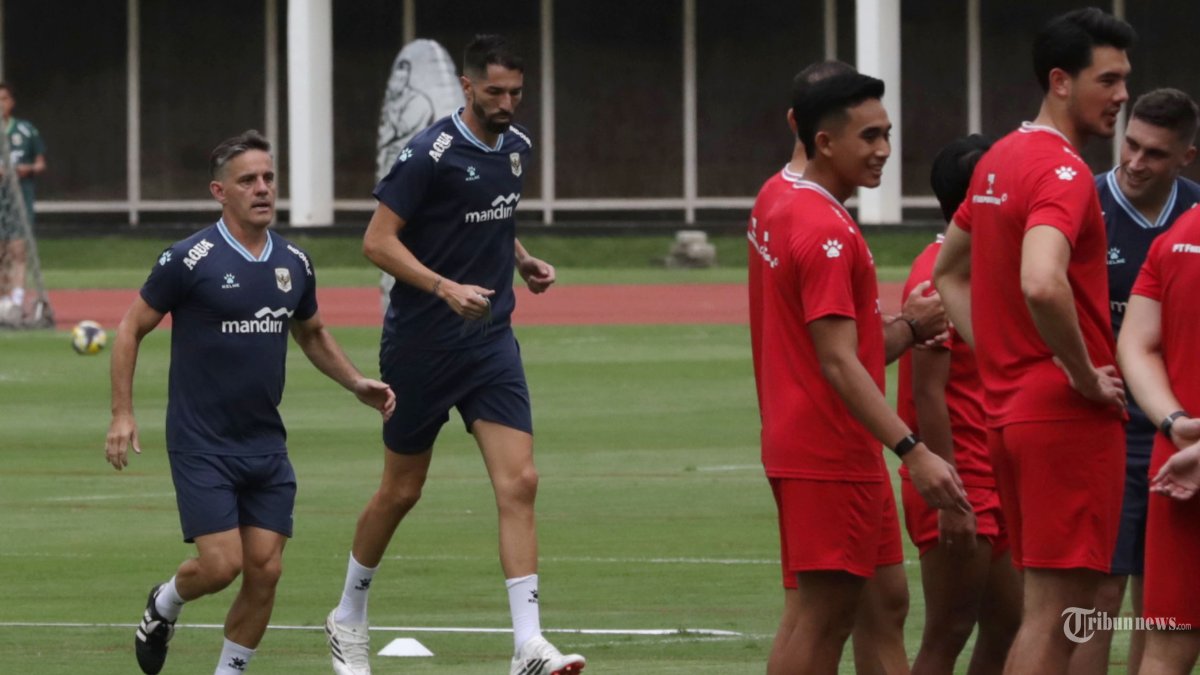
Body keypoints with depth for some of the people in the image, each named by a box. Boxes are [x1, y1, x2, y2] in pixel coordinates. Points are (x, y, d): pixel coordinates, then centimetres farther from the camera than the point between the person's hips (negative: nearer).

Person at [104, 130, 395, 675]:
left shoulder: (293, 264, 6)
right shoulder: (191, 260, -11)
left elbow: (312, 334, 24)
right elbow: (131, 328, -3)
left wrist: (356, 383, 9)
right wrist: (122, 414, -9)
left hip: (266, 443, 5)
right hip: (201, 443, -5)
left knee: (265, 571, -1)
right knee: (221, 564, -12)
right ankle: (164, 604, 21)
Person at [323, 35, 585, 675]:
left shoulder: (516, 147, 7)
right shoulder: (431, 153, -15)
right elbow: (378, 240, -17)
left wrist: (523, 259, 7)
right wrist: (445, 288, -27)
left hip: (490, 340, 5)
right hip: (421, 344, -5)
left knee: (519, 483, -10)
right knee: (400, 491, 7)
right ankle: (348, 618, 30)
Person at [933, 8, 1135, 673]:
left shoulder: (999, 161, 13)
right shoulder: (1062, 171, -16)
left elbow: (948, 274, 25)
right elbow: (1042, 284, -33)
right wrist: (1086, 377, -20)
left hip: (1011, 412, 9)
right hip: (1069, 419, -9)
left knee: (1042, 610, 15)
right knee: (1055, 617, -6)